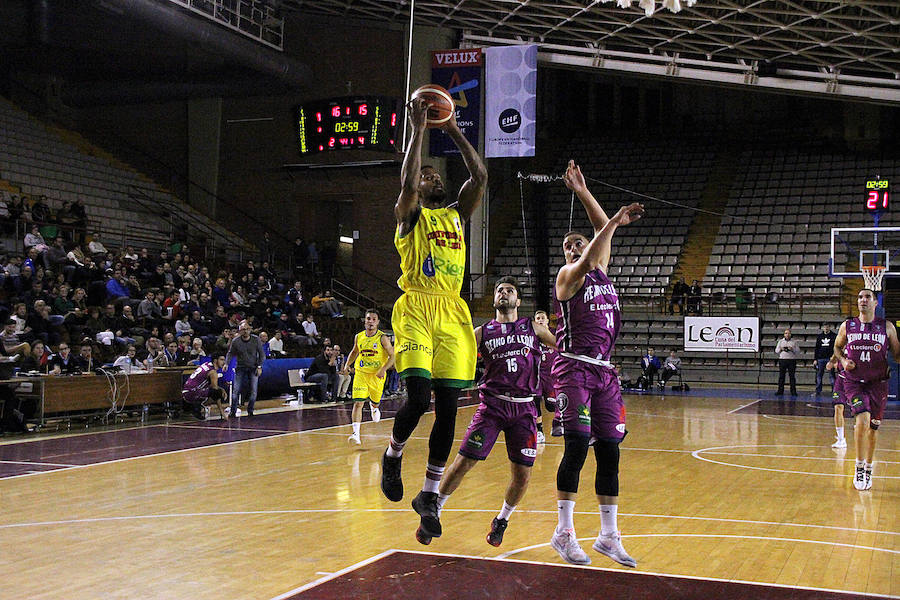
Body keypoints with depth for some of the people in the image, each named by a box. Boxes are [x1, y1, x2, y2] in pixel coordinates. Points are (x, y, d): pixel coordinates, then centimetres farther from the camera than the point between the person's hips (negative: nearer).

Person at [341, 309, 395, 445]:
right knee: (358, 403, -14)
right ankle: (355, 433, -19)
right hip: (360, 373, 1)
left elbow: (393, 356, -9)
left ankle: (373, 408, 55)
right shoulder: (358, 337, 1)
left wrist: (383, 369, -21)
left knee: (375, 403, 16)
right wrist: (347, 366, 7)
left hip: (377, 375, -1)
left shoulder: (382, 338, -11)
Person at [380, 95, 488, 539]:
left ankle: (429, 494, 11)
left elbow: (480, 176, 8)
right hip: (416, 310, -5)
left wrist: (454, 131, 8)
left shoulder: (457, 214, 20)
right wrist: (418, 131, -9)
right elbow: (406, 183, -14)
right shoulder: (409, 214, 6)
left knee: (447, 409, 1)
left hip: (452, 316, 5)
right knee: (418, 397, -18)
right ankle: (393, 455, 14)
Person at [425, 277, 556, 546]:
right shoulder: (483, 332, 9)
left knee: (522, 473, -2)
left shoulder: (532, 328, 12)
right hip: (492, 404, -1)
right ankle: (433, 512, 14)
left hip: (524, 408, 1)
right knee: (463, 462, -6)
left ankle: (501, 521, 24)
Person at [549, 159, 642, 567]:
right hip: (574, 368, -7)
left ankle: (609, 536, 10)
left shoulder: (601, 270, 17)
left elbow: (603, 232, 20)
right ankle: (564, 533, -7)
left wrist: (583, 193, 15)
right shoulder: (568, 275, -1)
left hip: (604, 371, 7)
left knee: (609, 450, 4)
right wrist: (613, 223, -31)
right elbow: (584, 263, -23)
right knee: (577, 445, -15)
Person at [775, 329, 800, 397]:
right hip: (782, 360, 1)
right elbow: (776, 351, 15)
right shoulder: (780, 341, 15)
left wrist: (792, 349, -11)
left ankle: (793, 391, 1)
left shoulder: (794, 342, 10)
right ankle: (780, 391, 3)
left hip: (792, 360, -1)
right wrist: (781, 349, -4)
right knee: (781, 376, 0)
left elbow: (798, 351, 6)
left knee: (792, 376, -2)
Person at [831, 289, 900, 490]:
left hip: (878, 383, 1)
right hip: (854, 382, -1)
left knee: (873, 427, 9)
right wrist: (843, 360, -2)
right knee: (862, 419, -21)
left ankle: (868, 469, 28)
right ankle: (859, 466, -7)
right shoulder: (847, 326, 2)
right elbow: (837, 347, 18)